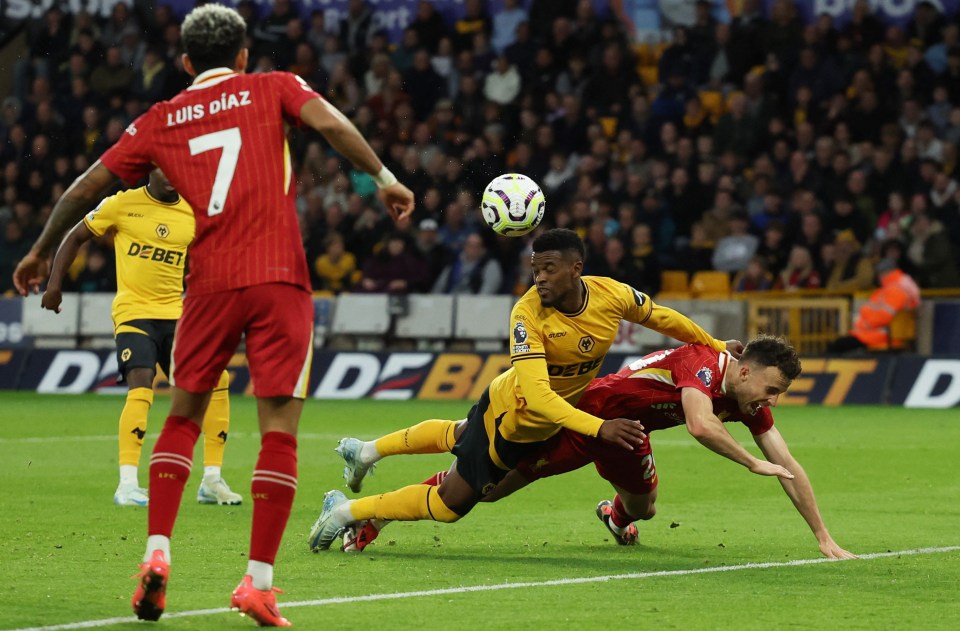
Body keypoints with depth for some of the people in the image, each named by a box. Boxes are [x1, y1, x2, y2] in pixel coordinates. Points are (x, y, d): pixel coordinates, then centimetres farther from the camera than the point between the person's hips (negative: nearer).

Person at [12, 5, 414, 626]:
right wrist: (384, 176, -7)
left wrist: (42, 251, 30)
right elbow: (328, 121, -9)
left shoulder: (162, 120, 17)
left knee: (183, 417, 17)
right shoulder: (273, 88, 11)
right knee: (279, 429, 0)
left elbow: (88, 185, 19)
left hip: (209, 283, 2)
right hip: (279, 277, -2)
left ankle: (157, 554, 3)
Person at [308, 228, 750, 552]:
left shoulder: (612, 295, -23)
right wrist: (599, 428, -52)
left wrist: (715, 346, 11)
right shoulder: (528, 313, -37)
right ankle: (346, 511, 13)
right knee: (449, 502, -3)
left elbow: (661, 317, 0)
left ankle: (366, 451, 50)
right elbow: (536, 397, -43)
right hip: (508, 411, -6)